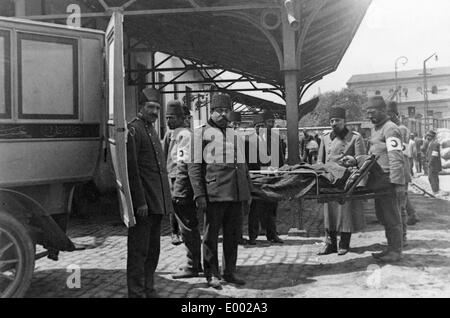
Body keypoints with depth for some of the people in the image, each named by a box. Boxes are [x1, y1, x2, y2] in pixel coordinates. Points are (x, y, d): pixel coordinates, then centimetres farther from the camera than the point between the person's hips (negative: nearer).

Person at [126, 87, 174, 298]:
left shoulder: (151, 130, 18)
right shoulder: (133, 130, -10)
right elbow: (131, 169, -16)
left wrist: (165, 201, 18)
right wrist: (140, 202, -19)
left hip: (157, 203, 9)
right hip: (143, 203, -9)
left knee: (153, 251, 15)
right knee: (139, 251, -1)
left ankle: (148, 290, 25)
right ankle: (137, 292, 7)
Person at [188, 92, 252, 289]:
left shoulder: (235, 135, 20)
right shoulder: (201, 133, 2)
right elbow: (194, 167, -4)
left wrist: (249, 190, 18)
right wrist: (199, 194, -12)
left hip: (236, 193, 6)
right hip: (214, 193, -5)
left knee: (233, 234, 10)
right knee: (211, 234, 1)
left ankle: (230, 272, 21)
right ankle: (212, 274, 12)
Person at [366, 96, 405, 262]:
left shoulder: (390, 129, -12)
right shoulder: (375, 129, 19)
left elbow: (396, 158, -19)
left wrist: (397, 182, -23)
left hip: (387, 178, -10)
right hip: (378, 180, 10)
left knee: (391, 216, -3)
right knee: (382, 215, 15)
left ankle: (396, 252, 5)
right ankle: (391, 248, 26)